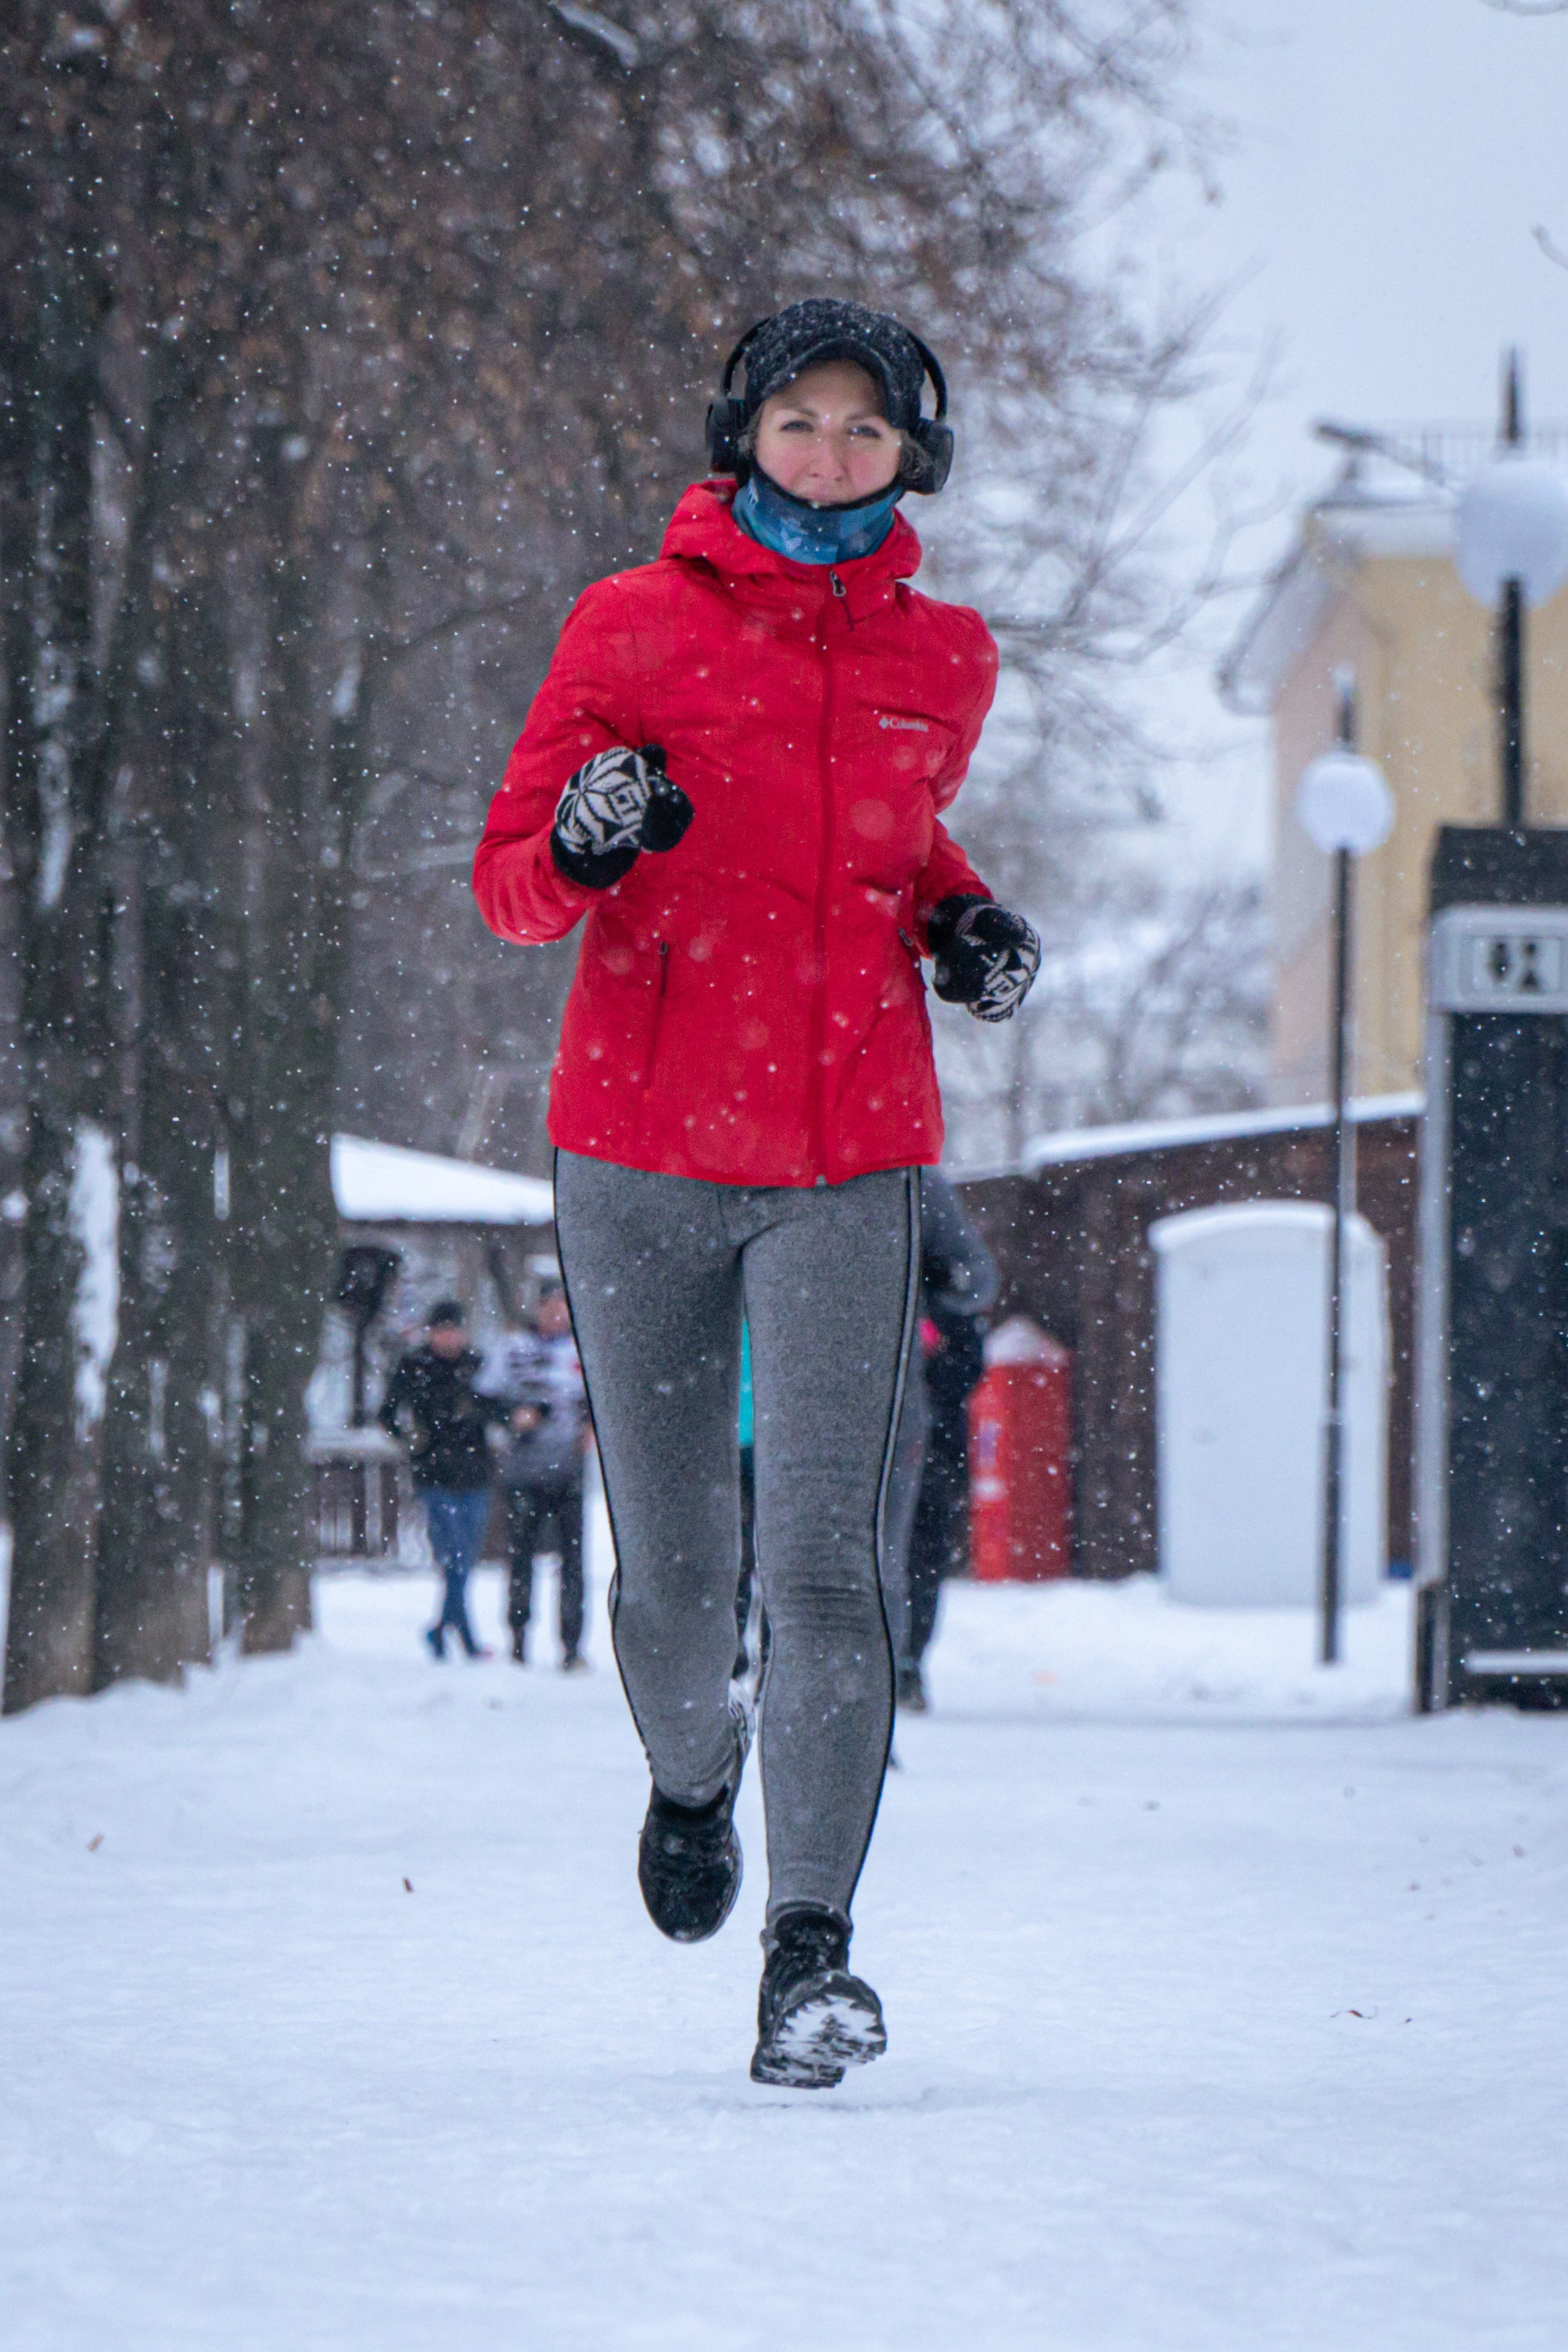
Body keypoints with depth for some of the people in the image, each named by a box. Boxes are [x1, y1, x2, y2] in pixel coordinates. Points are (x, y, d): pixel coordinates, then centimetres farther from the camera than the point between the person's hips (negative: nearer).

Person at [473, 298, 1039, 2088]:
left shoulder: (943, 660, 8)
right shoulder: (633, 629, 0)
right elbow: (507, 882, 3)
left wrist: (964, 927, 7)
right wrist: (586, 845, -20)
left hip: (849, 1163, 0)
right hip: (641, 1151, 0)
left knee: (823, 1561, -14)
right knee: (672, 1570, 7)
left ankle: (810, 1955, -17)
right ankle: (693, 1775, 40)